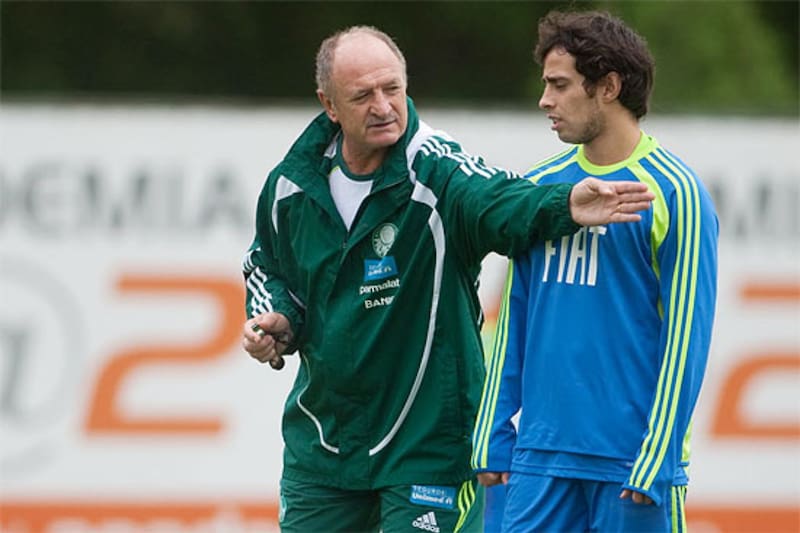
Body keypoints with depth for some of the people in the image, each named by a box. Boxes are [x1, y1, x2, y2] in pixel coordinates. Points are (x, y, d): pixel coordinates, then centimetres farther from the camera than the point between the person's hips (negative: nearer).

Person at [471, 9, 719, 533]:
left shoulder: (674, 192, -6)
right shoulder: (539, 187, 12)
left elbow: (685, 338, -9)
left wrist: (656, 461, -13)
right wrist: (494, 438, 9)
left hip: (631, 464, -5)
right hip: (539, 457, 5)